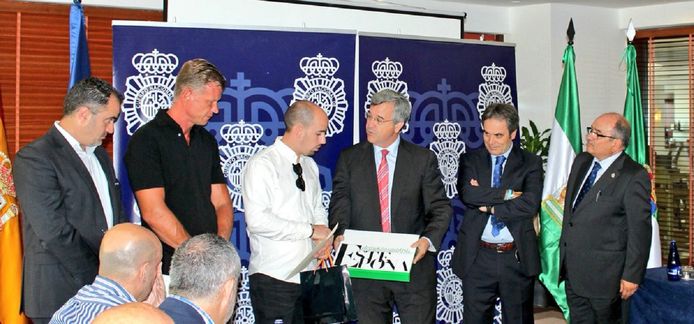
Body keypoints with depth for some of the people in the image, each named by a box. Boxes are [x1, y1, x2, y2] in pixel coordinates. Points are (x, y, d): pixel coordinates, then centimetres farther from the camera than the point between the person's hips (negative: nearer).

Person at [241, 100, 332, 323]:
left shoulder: (310, 165, 14)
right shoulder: (262, 165, -11)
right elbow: (258, 220, -21)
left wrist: (325, 238, 0)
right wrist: (310, 230, -16)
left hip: (308, 273, 7)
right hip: (274, 278, -7)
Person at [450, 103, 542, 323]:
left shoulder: (530, 163, 2)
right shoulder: (470, 160, 6)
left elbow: (530, 205, -14)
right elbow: (467, 194, -13)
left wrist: (488, 204, -11)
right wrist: (507, 194, -15)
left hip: (518, 258, -1)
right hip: (477, 257, 1)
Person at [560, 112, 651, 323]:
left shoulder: (633, 177, -16)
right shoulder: (581, 161, 8)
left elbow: (640, 229, -15)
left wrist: (632, 275, -15)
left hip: (603, 273, -7)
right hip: (572, 270, 7)